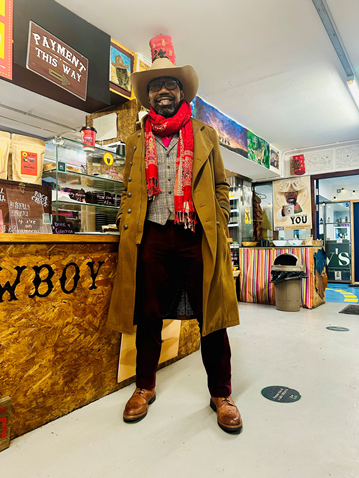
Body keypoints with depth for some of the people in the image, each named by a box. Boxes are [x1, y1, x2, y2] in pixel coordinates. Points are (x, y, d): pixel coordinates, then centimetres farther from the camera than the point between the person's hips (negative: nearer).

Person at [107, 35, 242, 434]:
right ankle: (145, 387, 27)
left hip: (198, 235, -1)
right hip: (151, 235, 2)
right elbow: (128, 189, 16)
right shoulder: (137, 141, 18)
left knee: (210, 315, 2)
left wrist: (217, 226, 0)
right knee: (148, 315, 8)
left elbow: (221, 185, 12)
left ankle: (221, 394, 19)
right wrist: (126, 228, 4)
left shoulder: (205, 134, 15)